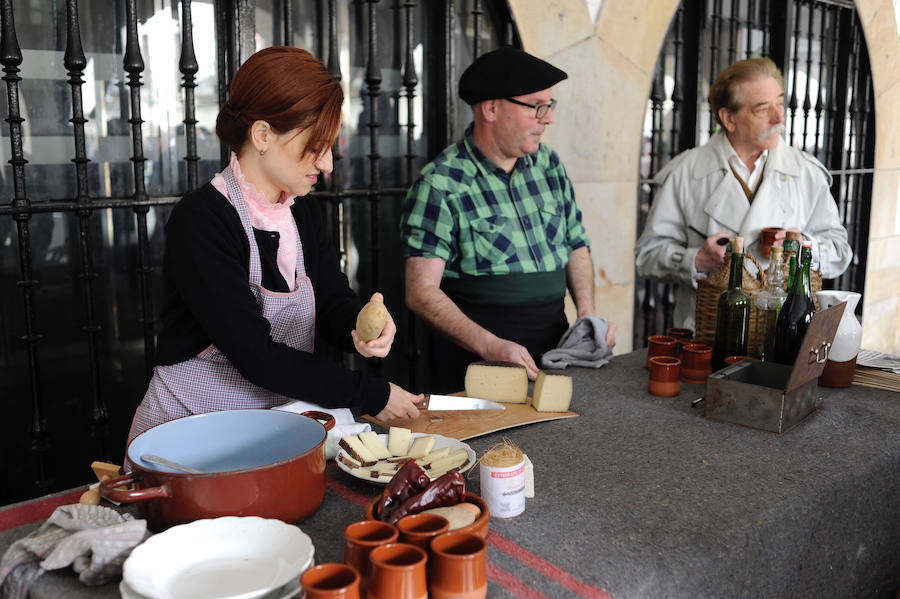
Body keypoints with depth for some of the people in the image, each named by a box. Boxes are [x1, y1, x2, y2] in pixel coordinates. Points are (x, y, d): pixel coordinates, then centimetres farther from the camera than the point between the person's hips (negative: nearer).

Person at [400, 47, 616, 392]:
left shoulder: (549, 164, 11)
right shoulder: (441, 184, -9)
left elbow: (576, 246, 21)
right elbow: (422, 292, -14)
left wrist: (587, 312, 4)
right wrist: (489, 345, -27)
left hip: (556, 351, 5)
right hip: (478, 363, -5)